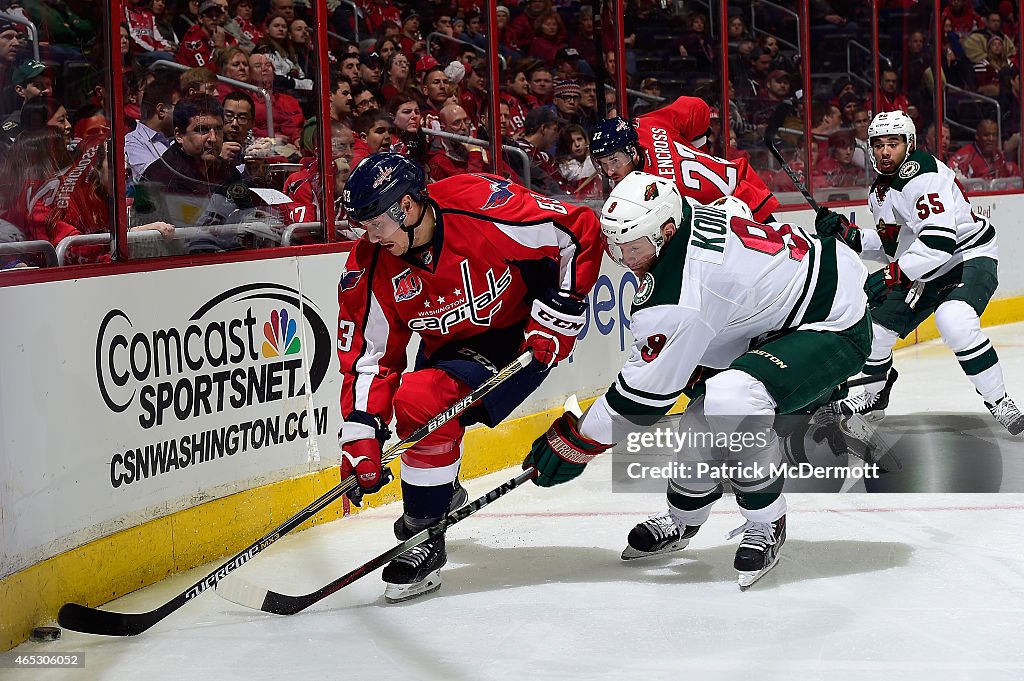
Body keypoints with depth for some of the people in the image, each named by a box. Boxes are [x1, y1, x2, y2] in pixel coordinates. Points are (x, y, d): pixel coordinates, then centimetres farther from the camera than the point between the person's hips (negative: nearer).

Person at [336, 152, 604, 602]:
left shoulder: (485, 207, -29)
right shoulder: (370, 269, -14)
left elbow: (580, 231, -19)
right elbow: (367, 357, -9)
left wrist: (559, 309, -18)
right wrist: (361, 436, -19)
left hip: (526, 332, -6)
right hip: (451, 347, 6)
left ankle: (424, 538, -14)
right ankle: (440, 493, 27)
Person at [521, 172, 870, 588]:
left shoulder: (678, 297, -31)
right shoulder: (688, 214, -6)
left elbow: (646, 392, -23)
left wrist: (577, 442, -10)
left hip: (836, 330, -11)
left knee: (732, 400, -32)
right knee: (706, 411, 10)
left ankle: (766, 526, -11)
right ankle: (681, 521, 33)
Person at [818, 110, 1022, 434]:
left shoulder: (924, 173, -24)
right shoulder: (879, 191, 7)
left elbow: (939, 239, -34)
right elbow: (891, 242, 17)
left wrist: (894, 273, -38)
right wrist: (849, 234, 1)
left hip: (969, 258, -9)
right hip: (920, 271, 9)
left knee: (954, 321, -35)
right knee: (874, 324, 6)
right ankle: (874, 397, 34)